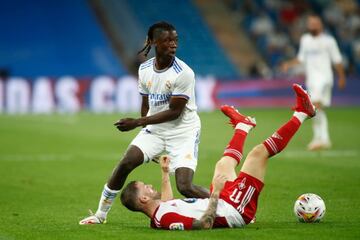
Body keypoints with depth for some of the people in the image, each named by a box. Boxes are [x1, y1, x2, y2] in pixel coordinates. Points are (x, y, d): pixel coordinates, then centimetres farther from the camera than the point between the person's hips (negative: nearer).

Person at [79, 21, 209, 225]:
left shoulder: (183, 73, -18)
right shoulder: (144, 69, 0)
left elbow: (174, 112, -18)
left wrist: (138, 122, -20)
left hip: (183, 132, -5)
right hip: (155, 129, 5)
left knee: (185, 187, -16)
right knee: (126, 163, -10)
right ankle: (101, 214, 6)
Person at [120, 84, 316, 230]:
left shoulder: (158, 213, -2)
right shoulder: (167, 218, -32)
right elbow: (205, 224, -38)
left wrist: (165, 174, 26)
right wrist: (216, 193, -35)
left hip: (224, 205, 9)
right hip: (236, 210, -9)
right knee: (258, 152, -8)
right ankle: (301, 114, 7)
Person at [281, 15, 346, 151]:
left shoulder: (328, 41, -2)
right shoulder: (305, 40, 13)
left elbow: (337, 60, 2)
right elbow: (301, 58, 21)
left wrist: (341, 77, 3)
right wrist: (289, 64, 5)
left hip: (323, 77, -6)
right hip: (311, 78, 6)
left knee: (315, 106, -23)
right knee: (319, 111, 10)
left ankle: (318, 138, -22)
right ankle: (325, 140, 16)